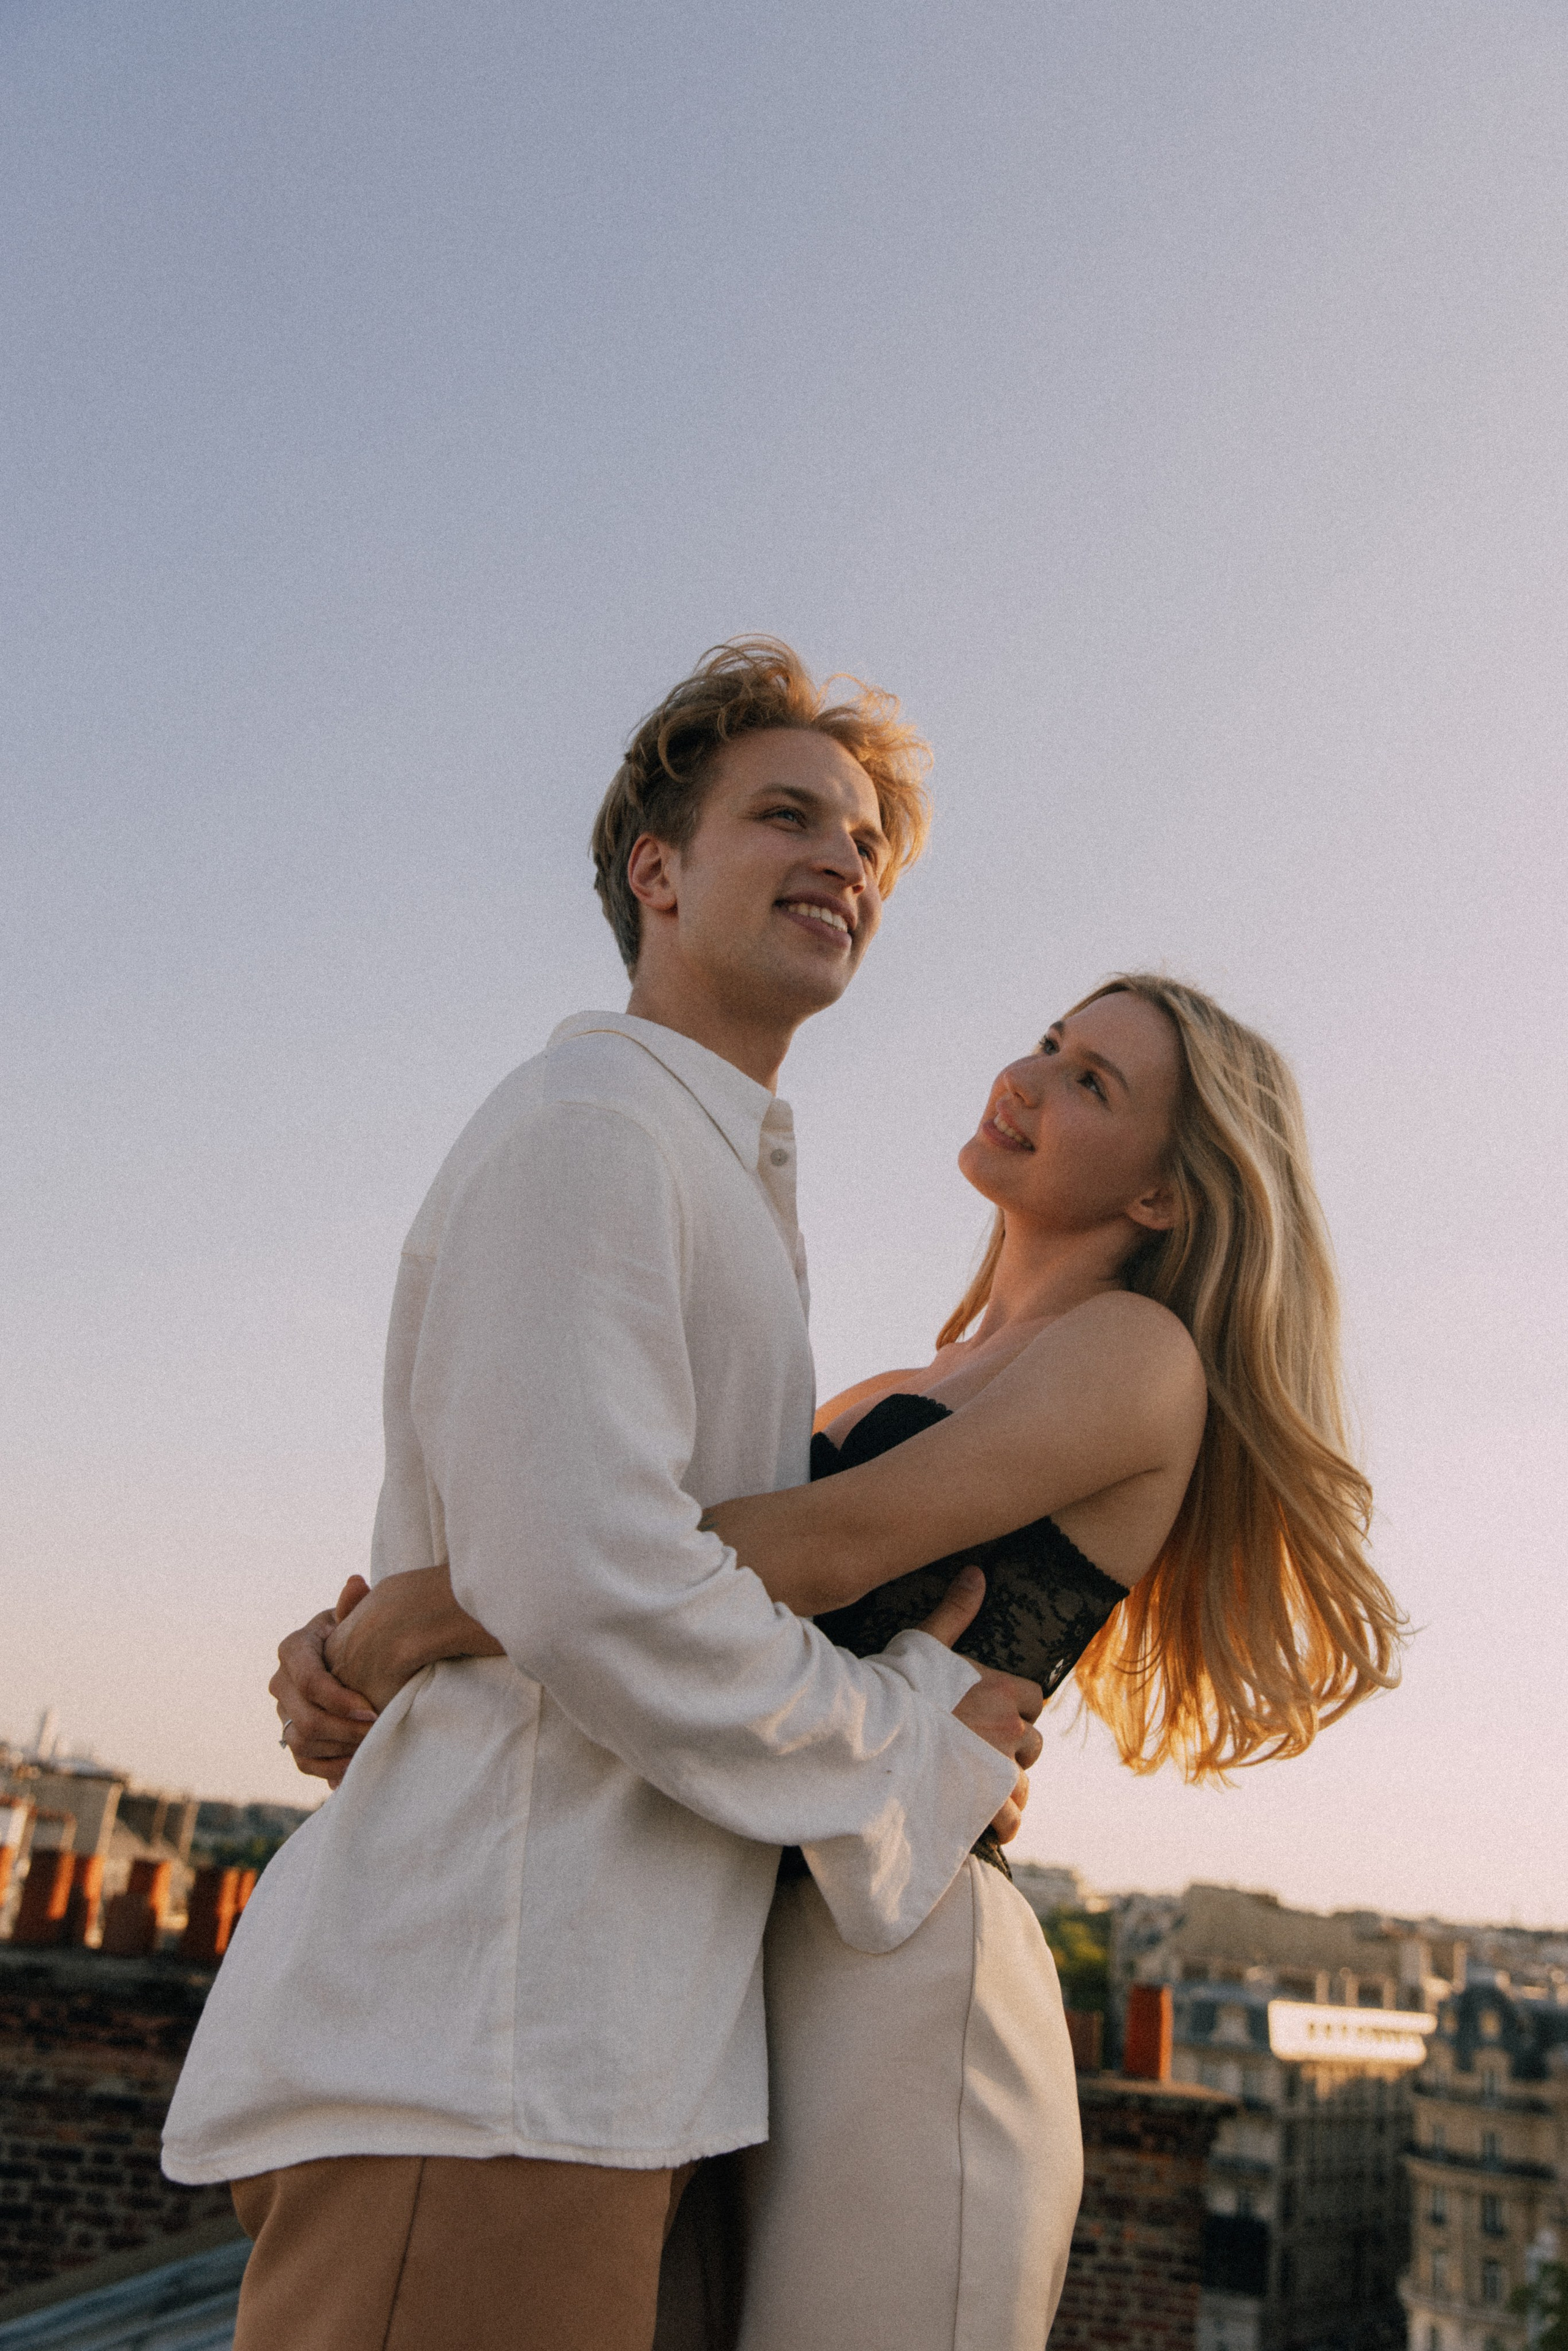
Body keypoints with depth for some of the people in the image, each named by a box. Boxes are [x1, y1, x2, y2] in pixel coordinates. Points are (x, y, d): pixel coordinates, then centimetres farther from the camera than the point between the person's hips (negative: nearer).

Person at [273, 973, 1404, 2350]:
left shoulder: (1140, 1353, -3)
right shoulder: (876, 1407, 22)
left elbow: (825, 1550, -16)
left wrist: (420, 1614, -14)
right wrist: (366, 1643, -4)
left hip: (902, 1973, -7)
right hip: (758, 1960, 8)